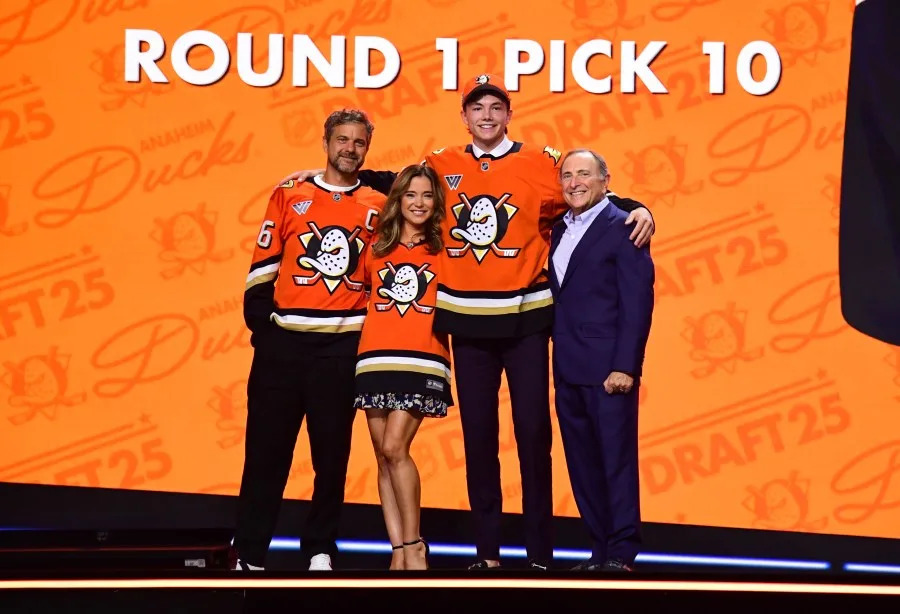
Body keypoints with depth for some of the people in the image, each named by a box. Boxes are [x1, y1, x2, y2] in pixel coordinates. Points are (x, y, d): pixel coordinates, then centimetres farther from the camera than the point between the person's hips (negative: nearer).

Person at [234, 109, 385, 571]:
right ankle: (248, 554, 7)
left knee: (332, 454, 5)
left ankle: (320, 549, 17)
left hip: (343, 349, 1)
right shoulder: (290, 195, 5)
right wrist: (260, 318, 0)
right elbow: (263, 264, 6)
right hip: (283, 343, -1)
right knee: (267, 450, 0)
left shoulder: (377, 208, 7)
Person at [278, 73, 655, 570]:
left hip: (525, 320, -3)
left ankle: (540, 552, 7)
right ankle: (486, 549, 16)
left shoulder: (541, 164, -2)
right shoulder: (443, 167, 7)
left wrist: (636, 209, -17)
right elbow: (400, 184, 22)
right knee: (478, 435, 8)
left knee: (533, 433, 0)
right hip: (468, 324, 3)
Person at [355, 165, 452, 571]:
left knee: (395, 448, -15)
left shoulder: (444, 249, 7)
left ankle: (413, 545, -4)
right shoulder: (377, 246, 13)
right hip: (376, 357, 3)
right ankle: (399, 550, 5)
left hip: (422, 360, -3)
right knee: (383, 456, 2)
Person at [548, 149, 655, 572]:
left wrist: (625, 365, -17)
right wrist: (558, 353, 6)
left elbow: (637, 302, -11)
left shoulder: (623, 228, -6)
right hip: (568, 369, 7)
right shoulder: (559, 231, 16)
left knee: (617, 459, -3)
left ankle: (621, 553, 2)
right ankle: (600, 549, 17)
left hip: (607, 367, -7)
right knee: (582, 464, 10)